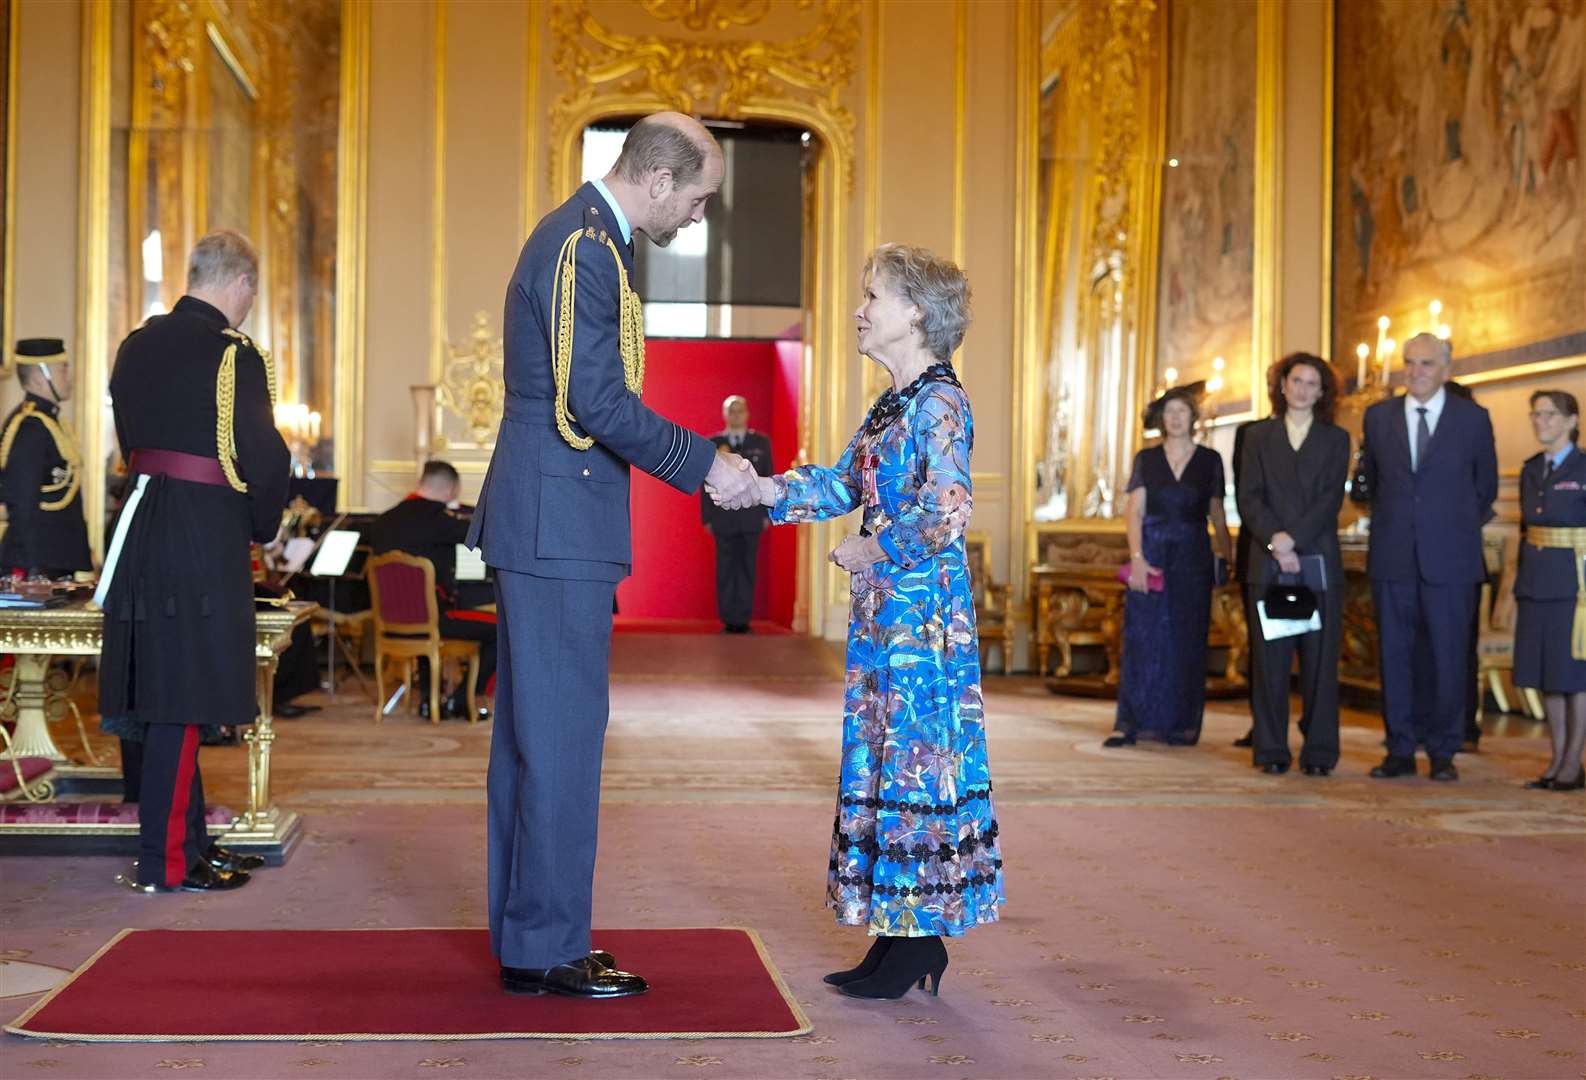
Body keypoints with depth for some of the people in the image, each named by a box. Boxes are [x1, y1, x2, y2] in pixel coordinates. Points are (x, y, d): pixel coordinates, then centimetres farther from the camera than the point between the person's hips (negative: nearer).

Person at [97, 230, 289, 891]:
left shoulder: (136, 347, 11)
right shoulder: (234, 355, -12)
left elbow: (130, 443, 16)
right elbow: (262, 459, -13)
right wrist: (264, 527, 5)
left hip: (142, 534, 8)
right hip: (205, 538, -8)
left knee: (160, 696, 13)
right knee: (182, 699, -3)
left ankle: (190, 839, 24)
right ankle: (166, 863, 2)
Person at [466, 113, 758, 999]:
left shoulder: (580, 236, 18)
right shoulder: (586, 247, -14)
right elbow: (597, 400, -20)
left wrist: (700, 462, 17)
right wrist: (705, 465, -14)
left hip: (542, 524, 11)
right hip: (560, 525, -11)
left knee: (534, 732, 13)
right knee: (564, 733, -5)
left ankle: (526, 938, 21)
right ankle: (549, 949, 4)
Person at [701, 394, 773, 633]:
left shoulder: (761, 443, 9)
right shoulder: (713, 444, 6)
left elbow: (769, 479, 9)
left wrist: (768, 514, 2)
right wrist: (707, 517, 1)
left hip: (751, 517, 1)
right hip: (723, 517, -1)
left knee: (747, 567, 1)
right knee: (726, 568, 1)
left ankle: (743, 618, 5)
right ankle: (729, 619, 5)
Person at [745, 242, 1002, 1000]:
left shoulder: (940, 403, -13)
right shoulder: (890, 405, 15)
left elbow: (948, 510, -24)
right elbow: (842, 484, 18)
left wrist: (873, 552, -14)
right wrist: (760, 488, 7)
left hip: (923, 610, -9)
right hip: (883, 611, 9)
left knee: (918, 757, -4)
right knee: (881, 758, 11)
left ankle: (921, 943, 5)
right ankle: (900, 937, 20)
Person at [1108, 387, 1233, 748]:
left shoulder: (1209, 460, 8)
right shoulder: (1146, 459, 7)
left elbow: (1217, 514, 11)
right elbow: (1135, 512, 0)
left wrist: (1228, 556, 3)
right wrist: (1137, 557, -12)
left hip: (1192, 556, 0)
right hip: (1151, 553, 0)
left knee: (1188, 642, 1)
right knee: (1142, 639, -4)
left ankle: (1182, 725, 8)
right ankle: (1130, 722, -3)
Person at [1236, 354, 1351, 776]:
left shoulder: (1336, 439, 11)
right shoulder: (1259, 436, 13)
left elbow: (1331, 498, -1)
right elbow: (1249, 498, 3)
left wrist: (1292, 537, -15)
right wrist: (1274, 542, -13)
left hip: (1319, 560, 0)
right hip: (1268, 562, 1)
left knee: (1319, 658, -1)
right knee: (1269, 657, 0)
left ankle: (1319, 752, 3)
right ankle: (1271, 750, 4)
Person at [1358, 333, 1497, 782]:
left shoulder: (1474, 419, 2)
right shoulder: (1379, 416, 7)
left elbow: (1485, 485, 13)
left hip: (1450, 559, -2)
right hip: (1392, 558, 2)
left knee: (1447, 658, 1)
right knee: (1394, 655, 5)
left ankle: (1443, 753, 11)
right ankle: (1400, 750, 13)